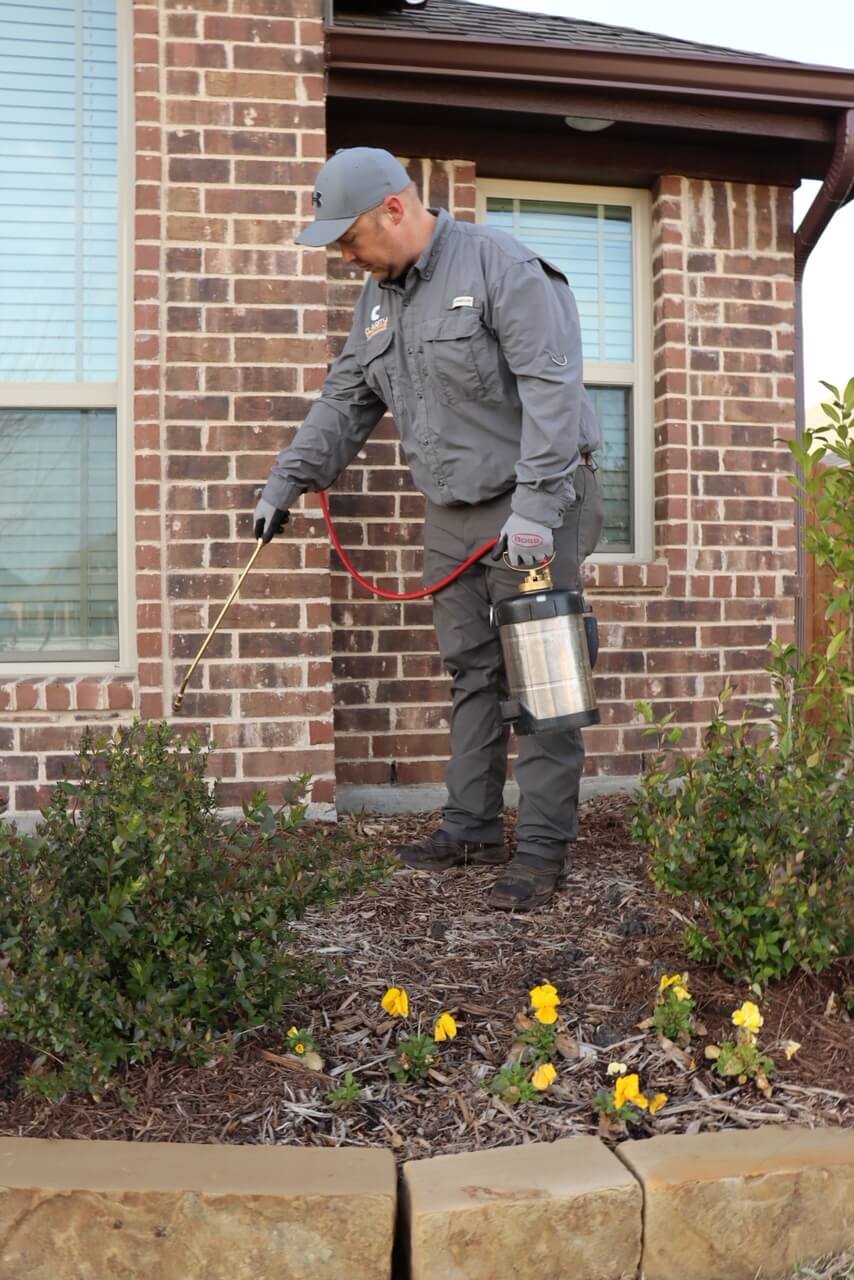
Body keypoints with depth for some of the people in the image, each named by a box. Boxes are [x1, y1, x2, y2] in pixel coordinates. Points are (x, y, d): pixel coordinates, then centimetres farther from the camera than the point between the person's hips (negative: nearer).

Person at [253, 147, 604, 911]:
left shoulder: (501, 266, -13)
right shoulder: (379, 296, 12)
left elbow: (552, 389, -21)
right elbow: (346, 401, 18)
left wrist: (535, 507, -27)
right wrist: (289, 479, 10)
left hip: (533, 504, -7)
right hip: (453, 513, 8)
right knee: (471, 674, 11)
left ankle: (544, 847, 3)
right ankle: (472, 828, 20)